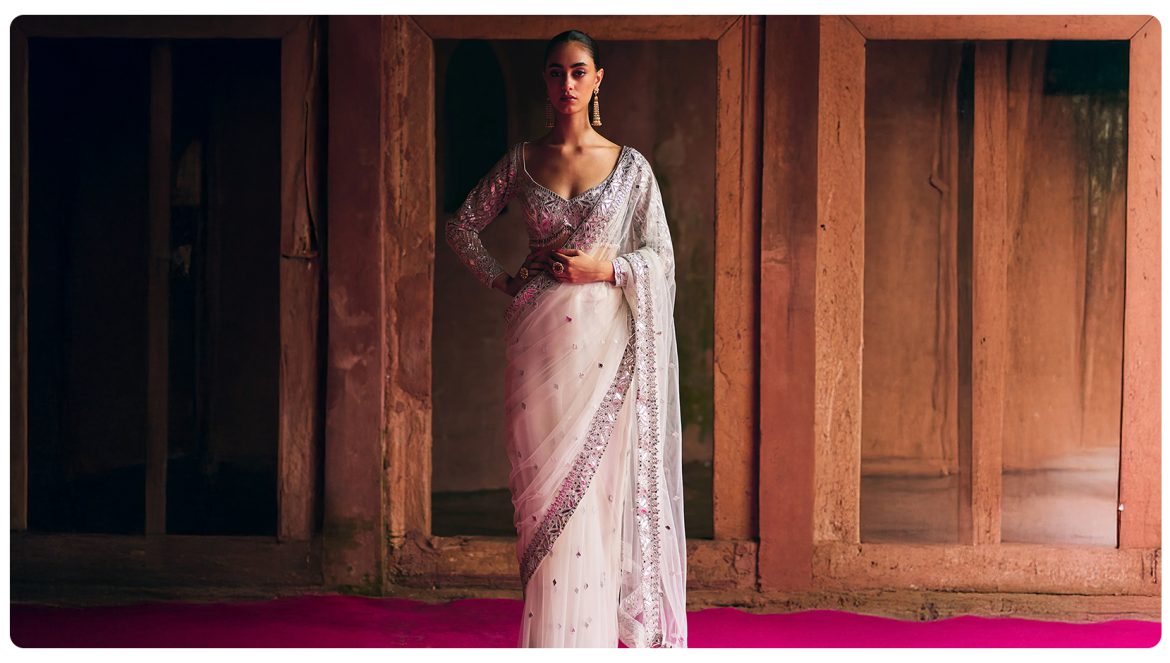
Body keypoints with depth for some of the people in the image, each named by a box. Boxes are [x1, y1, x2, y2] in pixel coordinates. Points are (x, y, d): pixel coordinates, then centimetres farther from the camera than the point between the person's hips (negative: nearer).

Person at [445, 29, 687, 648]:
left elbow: (661, 255, 5)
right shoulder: (522, 159, 7)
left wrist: (606, 267, -10)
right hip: (540, 341, 1)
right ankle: (552, 633, 8)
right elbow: (462, 226, 15)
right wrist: (503, 280, 5)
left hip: (605, 342, -1)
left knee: (599, 483, 0)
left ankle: (597, 628, 11)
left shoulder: (630, 165, 4)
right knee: (545, 487, 1)